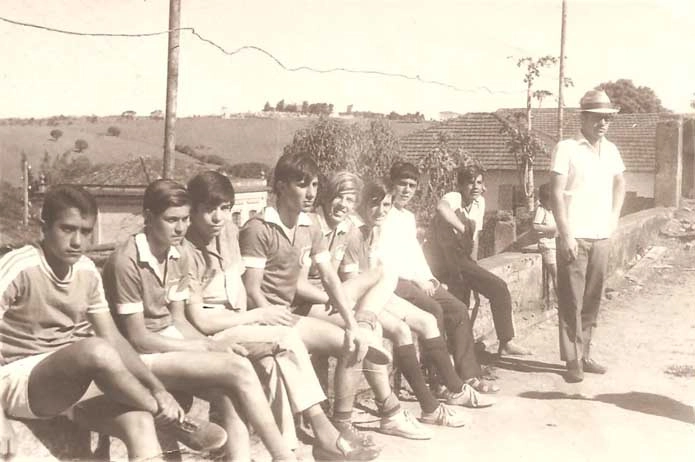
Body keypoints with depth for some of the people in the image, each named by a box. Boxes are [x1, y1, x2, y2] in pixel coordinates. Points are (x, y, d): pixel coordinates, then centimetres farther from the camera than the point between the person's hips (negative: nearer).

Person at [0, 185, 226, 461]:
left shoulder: (87, 272, 2)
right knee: (96, 350, -35)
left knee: (138, 421, -25)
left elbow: (113, 339, 3)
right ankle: (173, 420, -17)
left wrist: (156, 388, -9)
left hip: (74, 381, 5)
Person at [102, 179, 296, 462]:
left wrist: (214, 345, -11)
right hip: (141, 356, -7)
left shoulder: (179, 258, 5)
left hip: (171, 342, 7)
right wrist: (206, 348, -15)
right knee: (238, 369, -23)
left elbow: (178, 321, 8)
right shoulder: (126, 262, -18)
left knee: (228, 396, -23)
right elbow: (137, 338, -17)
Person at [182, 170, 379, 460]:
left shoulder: (228, 231, 3)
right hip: (209, 336, -6)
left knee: (274, 360, -25)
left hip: (236, 323, 7)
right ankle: (321, 428, -19)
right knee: (287, 339, -25)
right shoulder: (186, 252, -19)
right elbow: (200, 321, -19)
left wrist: (247, 318, -5)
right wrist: (256, 316, -15)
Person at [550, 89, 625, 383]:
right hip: (575, 237, -5)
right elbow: (557, 194, -11)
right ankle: (573, 359, 5)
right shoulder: (566, 148, -7)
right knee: (571, 301, -2)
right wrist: (566, 235, -16)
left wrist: (615, 215, 14)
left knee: (592, 300, 10)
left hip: (601, 238, 5)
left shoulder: (610, 150, 11)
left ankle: (585, 354, 20)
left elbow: (619, 183, 28)